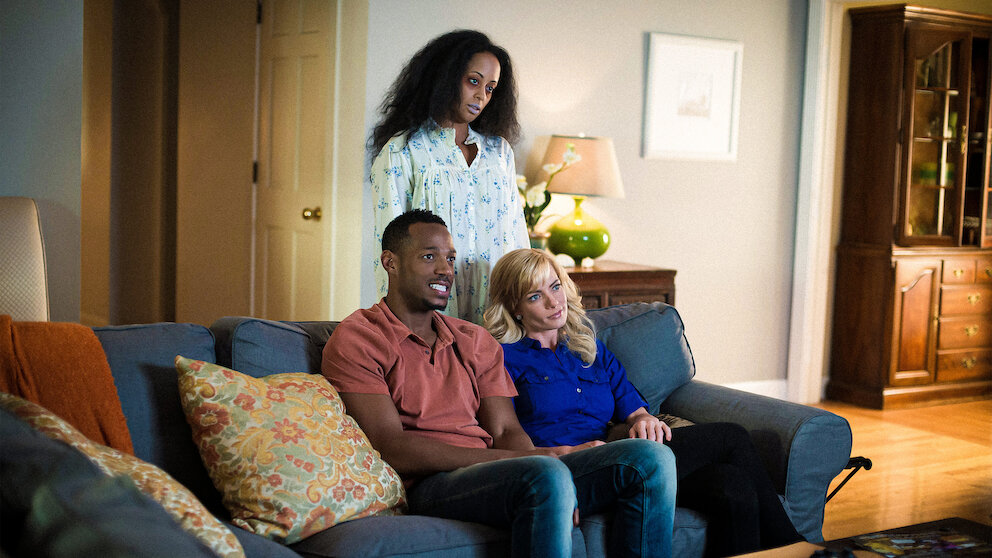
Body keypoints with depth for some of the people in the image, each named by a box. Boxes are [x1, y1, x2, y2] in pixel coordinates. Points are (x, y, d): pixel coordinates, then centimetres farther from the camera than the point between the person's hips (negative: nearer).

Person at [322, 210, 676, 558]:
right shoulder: (356, 339, 2)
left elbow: (506, 431, 12)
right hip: (428, 486, -6)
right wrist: (513, 459, -17)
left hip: (494, 475, 6)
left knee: (649, 459, -14)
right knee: (546, 475, -38)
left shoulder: (475, 341, 23)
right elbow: (392, 449, -9)